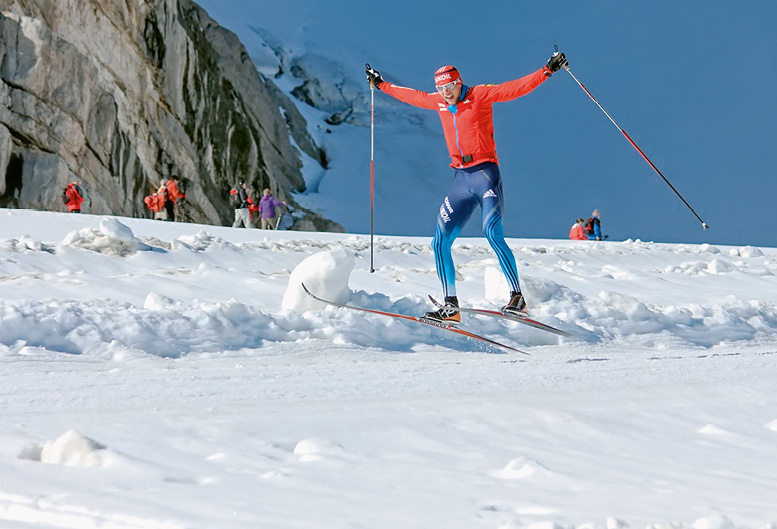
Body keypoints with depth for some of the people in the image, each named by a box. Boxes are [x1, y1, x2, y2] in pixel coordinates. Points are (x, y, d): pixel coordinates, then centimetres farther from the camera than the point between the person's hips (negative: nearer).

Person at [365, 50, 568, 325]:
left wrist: (548, 70, -19)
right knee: (440, 242, -1)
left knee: (493, 233, -23)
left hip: (485, 173, -7)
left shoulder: (479, 95, -2)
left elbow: (516, 88, -9)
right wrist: (381, 84, 41)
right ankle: (451, 307, 3)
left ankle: (517, 297, -20)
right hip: (461, 179, 7)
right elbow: (412, 96, 31)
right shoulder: (439, 102, 14)